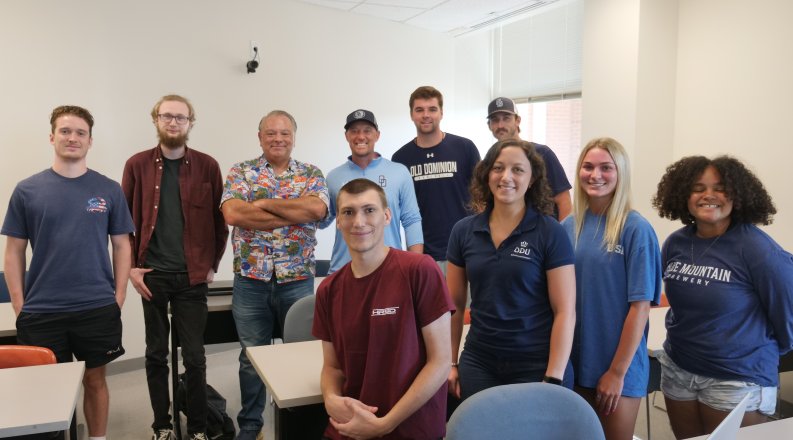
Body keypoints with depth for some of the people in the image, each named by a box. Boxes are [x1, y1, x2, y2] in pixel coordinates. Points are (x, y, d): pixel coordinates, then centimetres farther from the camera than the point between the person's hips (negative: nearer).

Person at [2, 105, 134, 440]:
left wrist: (119, 297, -2)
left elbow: (122, 245, 5)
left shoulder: (109, 190, 2)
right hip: (41, 312, 0)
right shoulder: (27, 190, 1)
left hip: (97, 309, 0)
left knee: (94, 380, 12)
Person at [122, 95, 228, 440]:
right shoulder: (138, 165, 2)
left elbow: (220, 220, 5)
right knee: (156, 354, 11)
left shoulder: (207, 166, 1)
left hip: (192, 276, -1)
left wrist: (212, 265, 1)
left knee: (194, 356, 4)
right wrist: (131, 267, -2)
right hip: (151, 275, 1)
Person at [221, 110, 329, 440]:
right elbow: (232, 214, -15)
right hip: (251, 279, 0)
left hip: (298, 279, 0)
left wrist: (263, 203, -13)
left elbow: (317, 208, -17)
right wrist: (293, 214, -15)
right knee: (251, 355, 11)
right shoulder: (241, 172, 3)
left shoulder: (311, 174, 5)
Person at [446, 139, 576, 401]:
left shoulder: (550, 232, -8)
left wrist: (553, 379, -13)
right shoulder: (463, 231, 2)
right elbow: (455, 305, 8)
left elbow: (565, 311, -9)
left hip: (536, 366, -3)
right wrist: (450, 363, 6)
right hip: (478, 364, 3)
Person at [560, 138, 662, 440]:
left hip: (618, 366, -4)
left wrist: (617, 372, -13)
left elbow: (640, 306, -13)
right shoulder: (568, 227, 1)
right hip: (573, 361, 4)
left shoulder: (636, 229, -12)